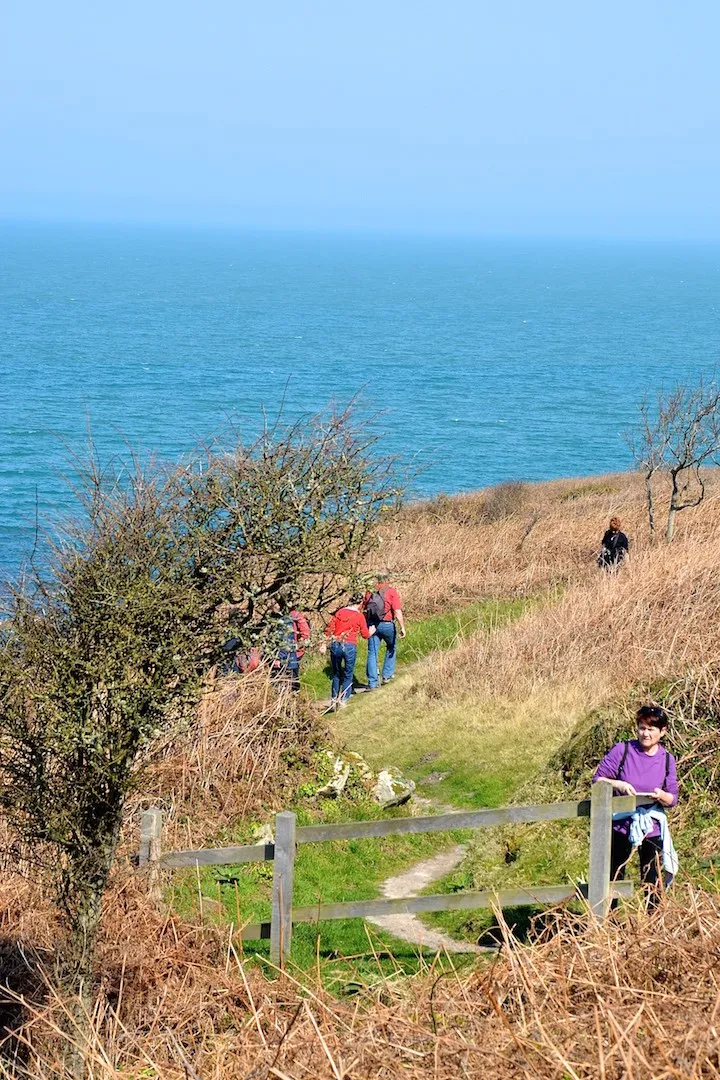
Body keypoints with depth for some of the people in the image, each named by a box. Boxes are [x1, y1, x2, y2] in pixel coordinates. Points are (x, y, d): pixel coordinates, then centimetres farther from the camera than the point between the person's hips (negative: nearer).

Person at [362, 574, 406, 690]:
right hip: (387, 624, -3)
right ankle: (387, 675, 24)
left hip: (372, 624, 3)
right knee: (391, 648, 24)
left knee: (372, 653, 5)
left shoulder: (370, 592, 8)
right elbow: (397, 611, -14)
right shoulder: (392, 592, -5)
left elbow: (363, 610, 10)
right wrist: (402, 627, -13)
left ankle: (372, 682, 3)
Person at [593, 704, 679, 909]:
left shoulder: (667, 760, 1)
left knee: (653, 884, 6)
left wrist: (661, 796, -20)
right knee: (613, 880, 8)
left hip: (651, 829, 1)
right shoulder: (622, 751, -6)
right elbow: (598, 779, -5)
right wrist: (618, 784, -24)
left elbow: (673, 799, 3)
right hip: (620, 825, -1)